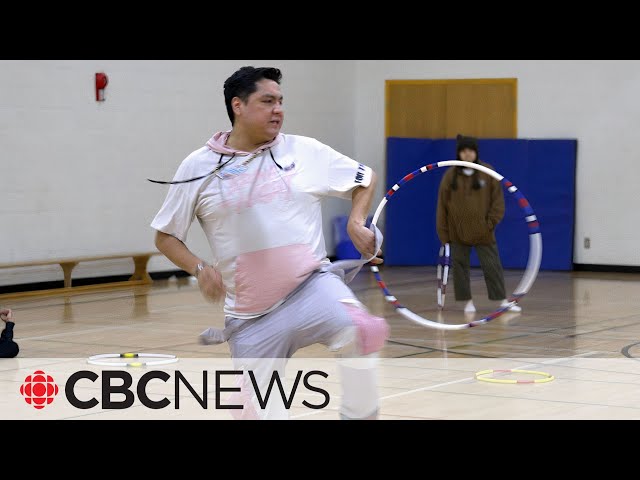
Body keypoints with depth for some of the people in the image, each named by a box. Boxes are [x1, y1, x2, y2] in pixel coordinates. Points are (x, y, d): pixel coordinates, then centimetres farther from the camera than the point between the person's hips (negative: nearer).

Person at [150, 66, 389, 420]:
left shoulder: (305, 151, 2)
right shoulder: (198, 167, 0)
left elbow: (365, 178, 16)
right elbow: (165, 236, 8)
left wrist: (357, 222, -2)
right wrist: (199, 269, -9)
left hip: (311, 286, 0)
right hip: (251, 315, 0)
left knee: (362, 331, -32)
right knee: (260, 414, -4)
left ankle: (359, 415, -12)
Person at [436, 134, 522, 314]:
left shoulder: (488, 172, -4)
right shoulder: (450, 175, -2)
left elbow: (498, 199, 0)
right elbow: (442, 205, 1)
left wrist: (491, 222, -8)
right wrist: (443, 232, 0)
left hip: (483, 232, -1)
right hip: (458, 232, 1)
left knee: (492, 266, -1)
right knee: (460, 267, 4)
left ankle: (503, 301, 5)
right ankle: (468, 301, 15)